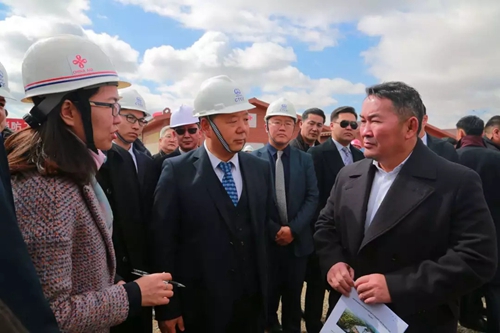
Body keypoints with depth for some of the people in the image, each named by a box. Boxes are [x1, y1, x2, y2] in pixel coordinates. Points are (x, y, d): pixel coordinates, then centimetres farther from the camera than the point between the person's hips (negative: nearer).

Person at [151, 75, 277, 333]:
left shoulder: (260, 169, 0)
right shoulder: (177, 171, -12)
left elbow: (267, 223, 9)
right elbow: (163, 242, -11)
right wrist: (167, 308, -9)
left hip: (252, 302, 4)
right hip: (199, 307, -3)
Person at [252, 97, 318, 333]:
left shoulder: (305, 160, 5)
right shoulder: (253, 159, -4)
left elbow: (312, 198, -1)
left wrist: (293, 229, -12)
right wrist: (274, 230, -14)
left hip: (297, 240, 2)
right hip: (266, 240, -2)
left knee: (293, 297, 16)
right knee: (267, 295, 12)